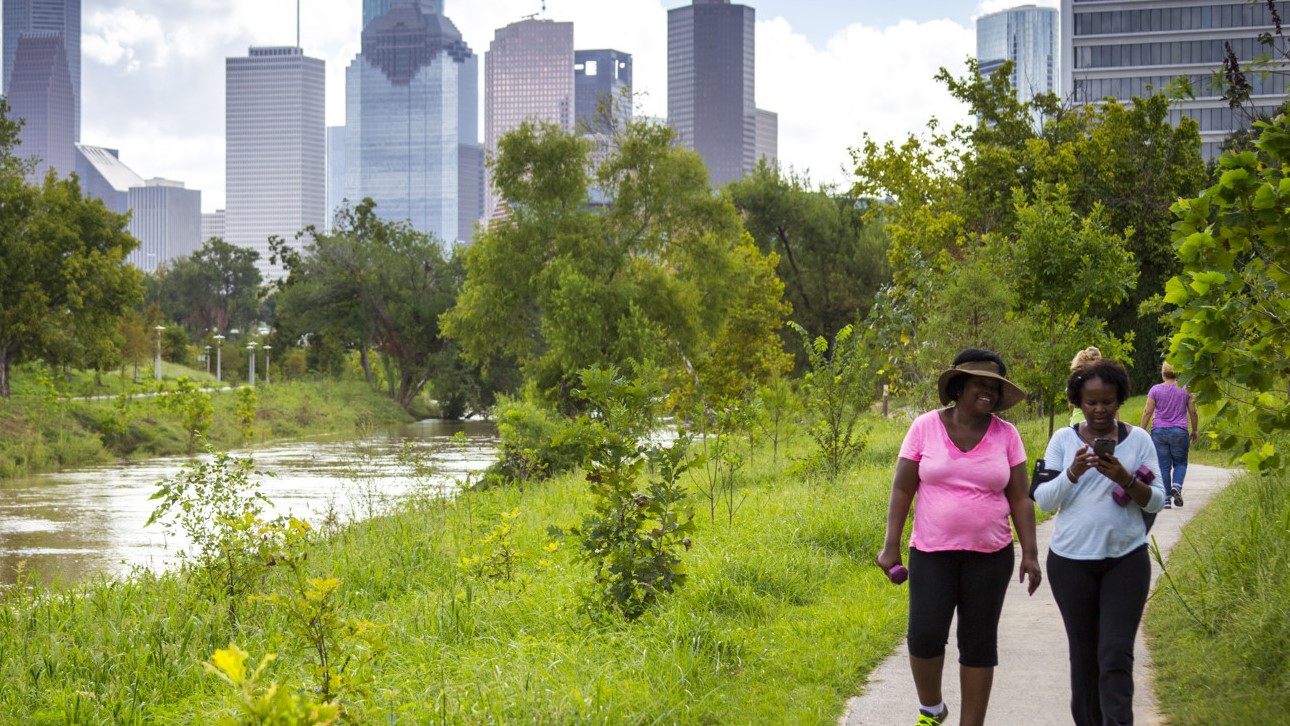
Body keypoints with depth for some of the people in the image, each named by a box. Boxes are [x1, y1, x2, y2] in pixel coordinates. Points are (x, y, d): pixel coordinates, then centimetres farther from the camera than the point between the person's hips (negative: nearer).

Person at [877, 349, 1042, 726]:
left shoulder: (1006, 435, -1)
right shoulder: (926, 427, -4)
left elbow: (1020, 499, 2)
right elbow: (902, 489, -1)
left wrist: (1030, 553, -5)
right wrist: (891, 545, -7)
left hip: (989, 556, 1)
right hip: (932, 553, -1)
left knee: (979, 644, 3)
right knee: (925, 636, -11)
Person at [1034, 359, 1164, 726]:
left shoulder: (1138, 439, 2)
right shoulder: (1064, 439, 2)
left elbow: (1156, 501, 1)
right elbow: (1043, 499, 0)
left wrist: (1126, 480, -18)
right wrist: (1073, 472, -18)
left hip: (1126, 560, -1)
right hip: (1071, 561, 1)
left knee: (1116, 656, -10)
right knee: (1084, 653, 9)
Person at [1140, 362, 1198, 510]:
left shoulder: (1155, 389, -2)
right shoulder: (1186, 390, 1)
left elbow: (1147, 412, -4)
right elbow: (1193, 412, 3)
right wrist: (1194, 431, 15)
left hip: (1159, 431, 0)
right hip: (1179, 432, 0)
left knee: (1163, 465, 4)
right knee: (1180, 462, 13)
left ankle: (1166, 499, 1)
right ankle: (1177, 485, -14)